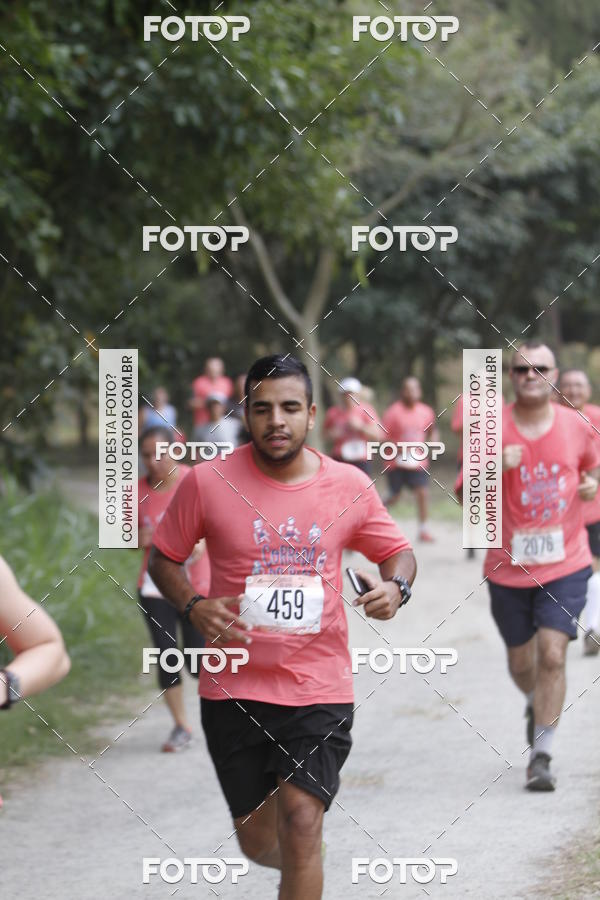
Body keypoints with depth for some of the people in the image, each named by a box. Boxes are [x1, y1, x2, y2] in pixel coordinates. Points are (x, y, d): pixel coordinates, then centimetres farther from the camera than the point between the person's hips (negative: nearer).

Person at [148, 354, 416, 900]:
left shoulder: (350, 486, -1)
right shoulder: (208, 482, -6)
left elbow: (398, 550, 13)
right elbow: (164, 557, 6)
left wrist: (396, 587, -10)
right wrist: (194, 607, -13)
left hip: (320, 688, -1)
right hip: (235, 690, 1)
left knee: (300, 823, -14)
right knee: (257, 841, 10)